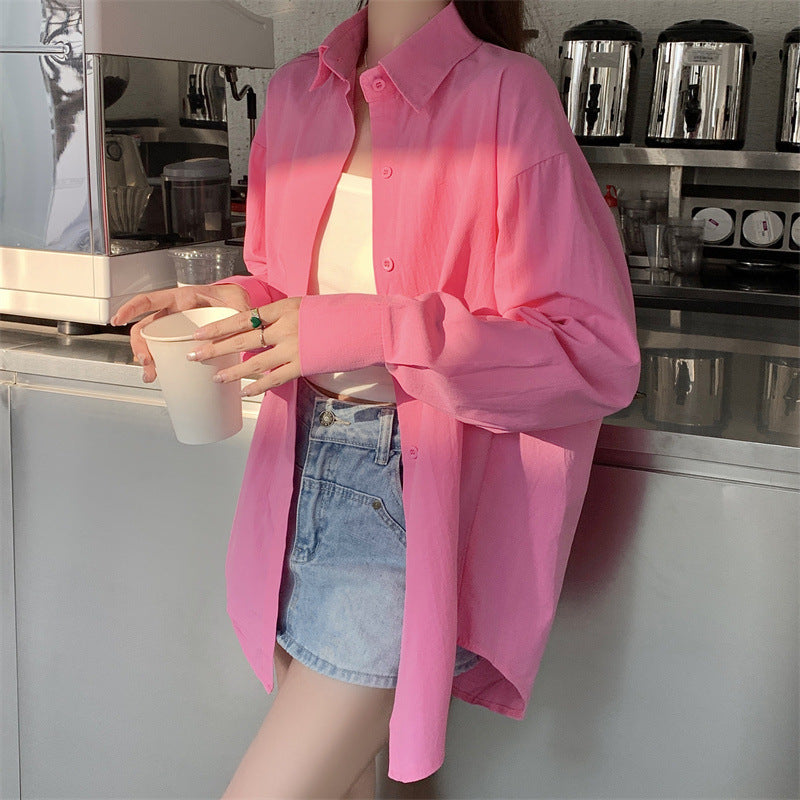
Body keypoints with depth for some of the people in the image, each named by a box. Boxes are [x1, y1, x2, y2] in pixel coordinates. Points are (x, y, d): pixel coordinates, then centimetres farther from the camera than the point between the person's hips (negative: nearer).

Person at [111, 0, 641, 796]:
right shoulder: (297, 89, 8)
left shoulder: (506, 93, -12)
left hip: (416, 492, -6)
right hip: (304, 467, 6)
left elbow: (596, 353, -15)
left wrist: (372, 333, -24)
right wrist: (231, 305, -2)